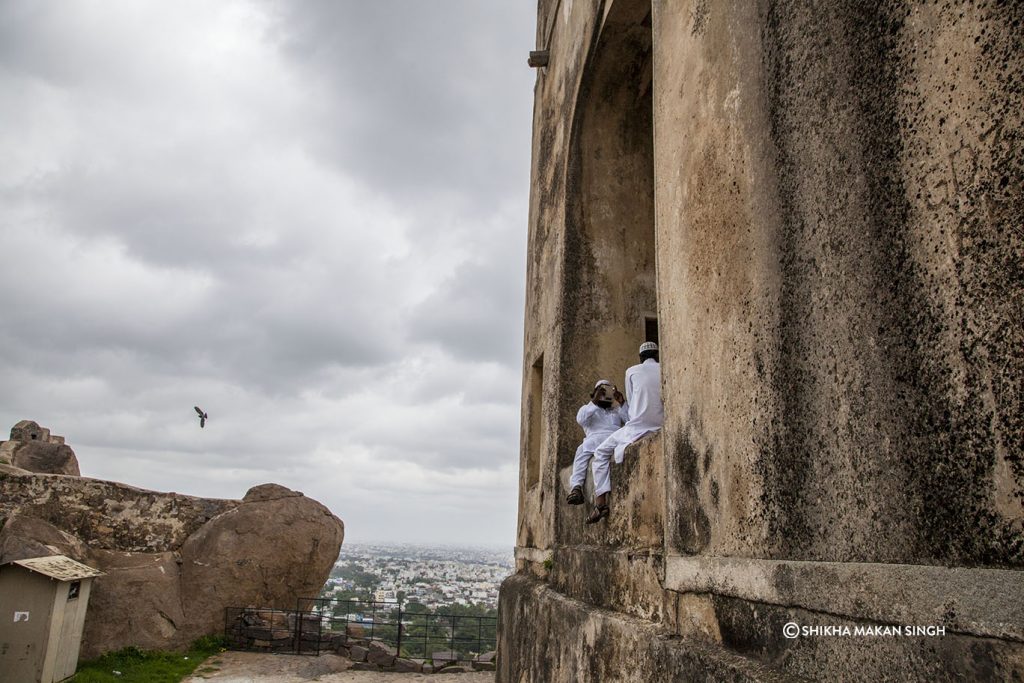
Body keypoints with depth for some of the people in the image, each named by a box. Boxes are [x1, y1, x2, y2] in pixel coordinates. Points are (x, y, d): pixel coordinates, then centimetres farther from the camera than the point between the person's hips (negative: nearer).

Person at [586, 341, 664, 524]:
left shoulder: (632, 371, 5)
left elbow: (631, 401, 10)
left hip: (637, 426, -4)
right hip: (660, 426, 4)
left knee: (601, 453, 11)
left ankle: (601, 502, -6)